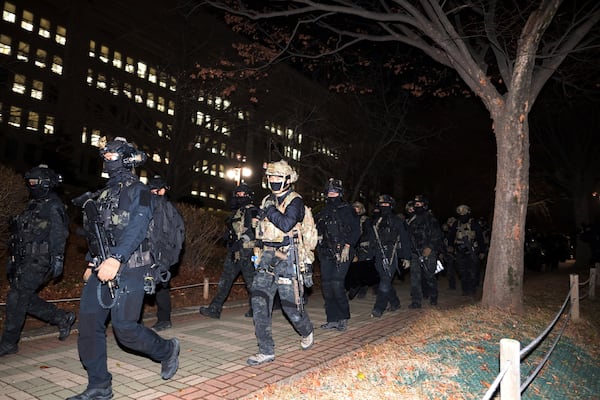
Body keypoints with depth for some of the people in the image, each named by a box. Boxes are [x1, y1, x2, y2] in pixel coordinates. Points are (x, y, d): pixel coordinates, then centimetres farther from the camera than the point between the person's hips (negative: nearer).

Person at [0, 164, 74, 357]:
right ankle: (62, 318, 23)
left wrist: (57, 259, -23)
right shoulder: (35, 204, 17)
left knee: (16, 298, -7)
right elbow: (23, 233, 22)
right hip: (25, 260, 10)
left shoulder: (53, 207, -12)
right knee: (25, 298, 12)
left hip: (38, 261, -10)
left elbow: (59, 234, -18)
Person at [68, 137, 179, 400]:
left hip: (128, 270, -8)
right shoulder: (104, 194, 18)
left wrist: (115, 259, -31)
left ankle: (167, 350, 20)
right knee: (89, 324, 3)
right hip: (101, 269, 8)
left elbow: (136, 229, -20)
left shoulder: (138, 192, -7)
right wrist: (91, 263, 21)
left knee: (124, 328, -6)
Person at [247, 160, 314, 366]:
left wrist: (270, 211, -13)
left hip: (286, 257, -6)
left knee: (290, 302, 1)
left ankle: (307, 332, 34)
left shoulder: (295, 201, -7)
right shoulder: (267, 200, 16)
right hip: (267, 257, 6)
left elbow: (287, 224, -24)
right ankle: (266, 350, 3)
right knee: (259, 299, -4)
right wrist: (258, 252, 20)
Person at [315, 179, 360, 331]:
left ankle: (343, 318, 2)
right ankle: (332, 319, 14)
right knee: (326, 286, 4)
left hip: (342, 253, -6)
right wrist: (318, 238, 5)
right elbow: (317, 231, 24)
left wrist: (347, 246, -13)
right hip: (326, 254, 6)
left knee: (337, 284, -14)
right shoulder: (323, 212, 17)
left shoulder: (347, 209, 2)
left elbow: (356, 230, -5)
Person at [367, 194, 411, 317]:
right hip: (379, 256, 5)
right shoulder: (376, 221, 17)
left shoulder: (397, 221, 5)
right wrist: (373, 253, 10)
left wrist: (406, 257, 2)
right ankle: (395, 302, 28)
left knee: (385, 281, -13)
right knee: (385, 280, 10)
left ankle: (378, 308, -14)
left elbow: (404, 239, 5)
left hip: (391, 254, -5)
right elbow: (371, 239, 18)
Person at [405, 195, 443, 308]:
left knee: (430, 276, 5)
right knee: (415, 277, -2)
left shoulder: (430, 219, -2)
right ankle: (416, 301, 1)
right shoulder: (411, 220, 14)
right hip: (415, 253, 4)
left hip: (428, 252, -4)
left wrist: (430, 247, -16)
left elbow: (436, 235, -7)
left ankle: (433, 298, 26)